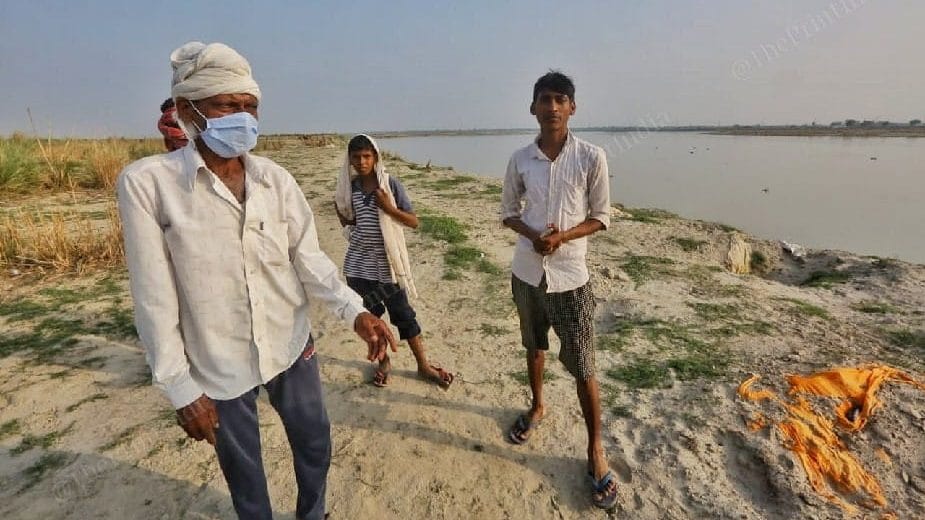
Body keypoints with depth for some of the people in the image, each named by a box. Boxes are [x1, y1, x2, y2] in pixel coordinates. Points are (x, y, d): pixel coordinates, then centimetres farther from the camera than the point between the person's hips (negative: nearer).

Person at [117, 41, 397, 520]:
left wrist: (354, 310, -22)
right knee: (242, 467, 19)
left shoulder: (276, 179, -5)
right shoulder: (147, 183, -15)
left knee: (314, 444, 22)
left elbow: (308, 258, -6)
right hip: (218, 363, -3)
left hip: (291, 344, 4)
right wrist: (179, 387, -10)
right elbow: (154, 298, -13)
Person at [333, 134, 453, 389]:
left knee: (403, 314, 4)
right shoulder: (349, 187, 3)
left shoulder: (391, 183, -8)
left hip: (387, 261, -3)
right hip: (358, 263, 4)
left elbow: (414, 222, -8)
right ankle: (384, 361, 33)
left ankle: (423, 365, 20)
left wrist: (389, 208, -21)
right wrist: (346, 222, 3)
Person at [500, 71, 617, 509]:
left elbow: (601, 217, -2)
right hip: (526, 271, 3)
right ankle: (537, 406, 48)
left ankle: (595, 449, 22)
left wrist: (562, 238, -20)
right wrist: (533, 236, -13)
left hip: (570, 276, -3)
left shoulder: (591, 157, -7)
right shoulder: (520, 159, 0)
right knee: (534, 346, 22)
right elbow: (508, 211, 8)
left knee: (583, 367, 2)